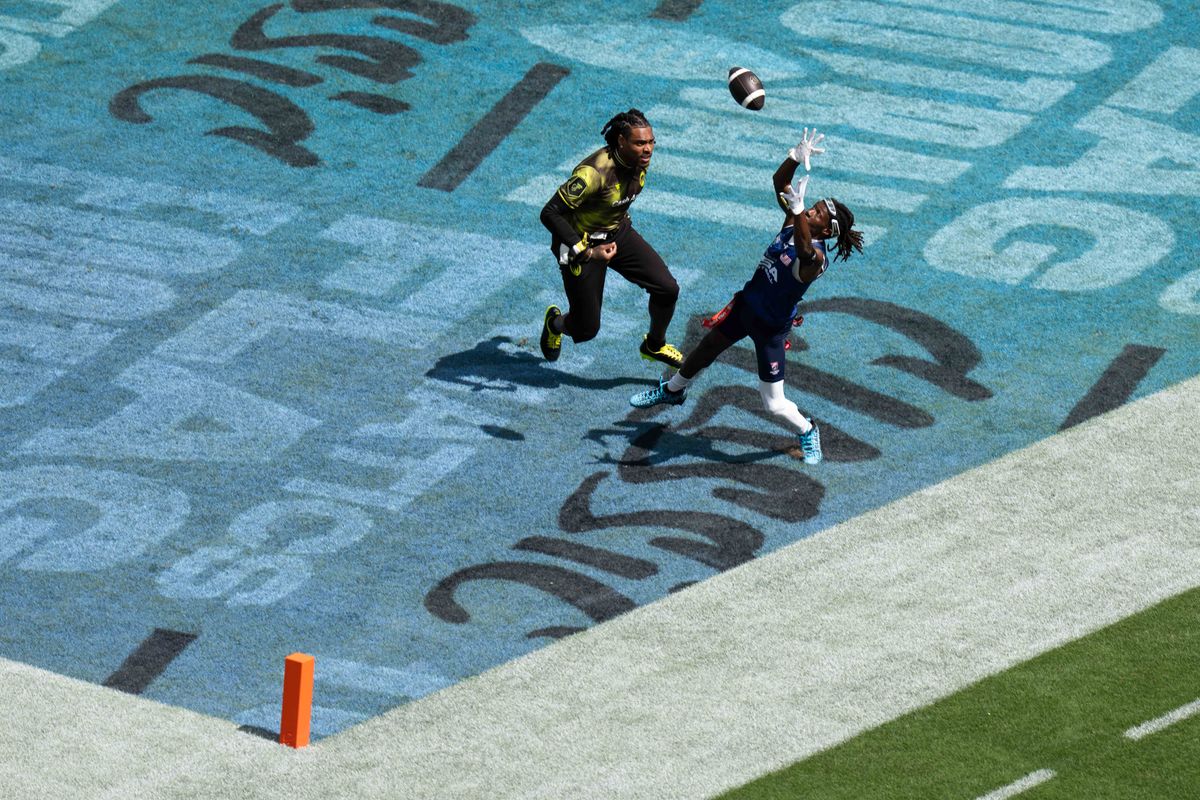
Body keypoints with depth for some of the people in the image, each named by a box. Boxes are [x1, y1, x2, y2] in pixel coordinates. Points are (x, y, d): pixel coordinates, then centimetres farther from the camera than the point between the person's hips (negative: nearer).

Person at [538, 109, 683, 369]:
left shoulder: (640, 161, -12)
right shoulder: (595, 172, -35)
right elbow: (550, 214, -33)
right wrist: (586, 252, -35)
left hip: (618, 233, 7)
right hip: (581, 242, -7)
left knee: (667, 289, -4)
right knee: (587, 329, 2)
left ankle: (654, 345, 25)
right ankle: (555, 323, 40)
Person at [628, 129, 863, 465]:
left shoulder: (817, 258, -31)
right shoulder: (792, 225, -10)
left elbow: (805, 252, -56)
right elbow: (779, 182, -12)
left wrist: (798, 211, -68)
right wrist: (797, 156, -29)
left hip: (771, 327, -7)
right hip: (746, 304, 7)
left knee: (775, 405, -3)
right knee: (705, 349, 28)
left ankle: (807, 432, 28)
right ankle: (673, 390, 57)